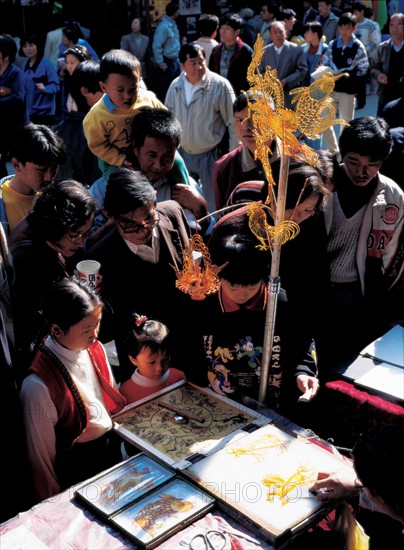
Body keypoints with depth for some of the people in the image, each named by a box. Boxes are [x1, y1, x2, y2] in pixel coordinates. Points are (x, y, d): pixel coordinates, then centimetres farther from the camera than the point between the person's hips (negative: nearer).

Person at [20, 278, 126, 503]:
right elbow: (41, 451, -18)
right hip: (79, 468, -6)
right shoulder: (38, 385, -30)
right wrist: (55, 501, -6)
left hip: (113, 448, 6)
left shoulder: (95, 349, -10)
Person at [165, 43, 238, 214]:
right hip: (183, 154, 5)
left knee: (214, 205, 5)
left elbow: (233, 123, -11)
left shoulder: (220, 85, -14)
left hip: (210, 155, -5)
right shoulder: (175, 86, -1)